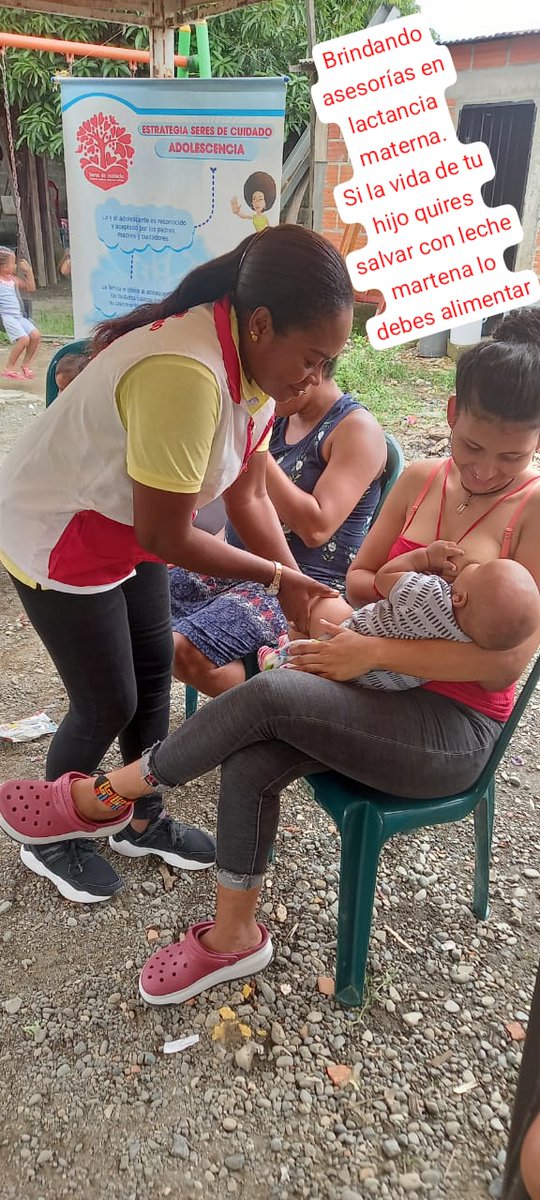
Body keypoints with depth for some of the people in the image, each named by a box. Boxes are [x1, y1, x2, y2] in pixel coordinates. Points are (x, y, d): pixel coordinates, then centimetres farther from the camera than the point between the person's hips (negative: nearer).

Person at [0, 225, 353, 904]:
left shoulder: (256, 363, -8)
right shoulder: (186, 374, -38)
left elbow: (248, 496, -4)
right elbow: (165, 536, -30)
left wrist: (301, 592, -10)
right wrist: (275, 576, -20)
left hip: (126, 527, 8)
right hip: (56, 540, -8)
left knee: (154, 673, 15)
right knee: (108, 705, 2)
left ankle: (145, 822, 36)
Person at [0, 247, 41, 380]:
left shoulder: (13, 278, 20)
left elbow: (31, 287, 29)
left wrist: (28, 270, 20)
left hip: (18, 315, 7)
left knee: (36, 335, -13)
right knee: (24, 338, -24)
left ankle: (26, 364, 4)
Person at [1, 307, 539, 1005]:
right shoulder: (419, 481, 5)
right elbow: (357, 580, 11)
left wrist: (375, 650, -23)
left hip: (456, 730, -5)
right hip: (385, 691, 6)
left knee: (269, 693, -26)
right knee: (248, 763, -20)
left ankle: (105, 797, -6)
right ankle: (233, 940, 4)